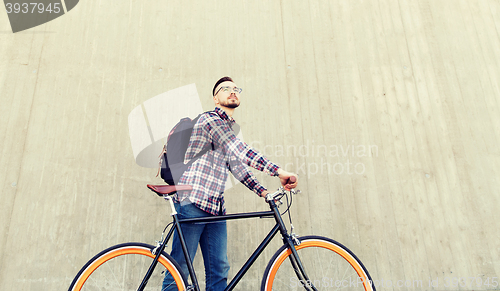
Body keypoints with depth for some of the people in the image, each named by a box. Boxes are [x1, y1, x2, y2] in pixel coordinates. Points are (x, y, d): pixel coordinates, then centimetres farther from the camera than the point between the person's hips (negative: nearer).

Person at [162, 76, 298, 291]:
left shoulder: (228, 127, 23)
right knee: (179, 270, -2)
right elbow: (239, 150, -20)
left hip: (215, 207, 8)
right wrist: (279, 172, -24)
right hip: (193, 201, -8)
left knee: (219, 271, 5)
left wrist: (263, 191, 7)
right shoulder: (210, 119, -5)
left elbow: (236, 165, 19)